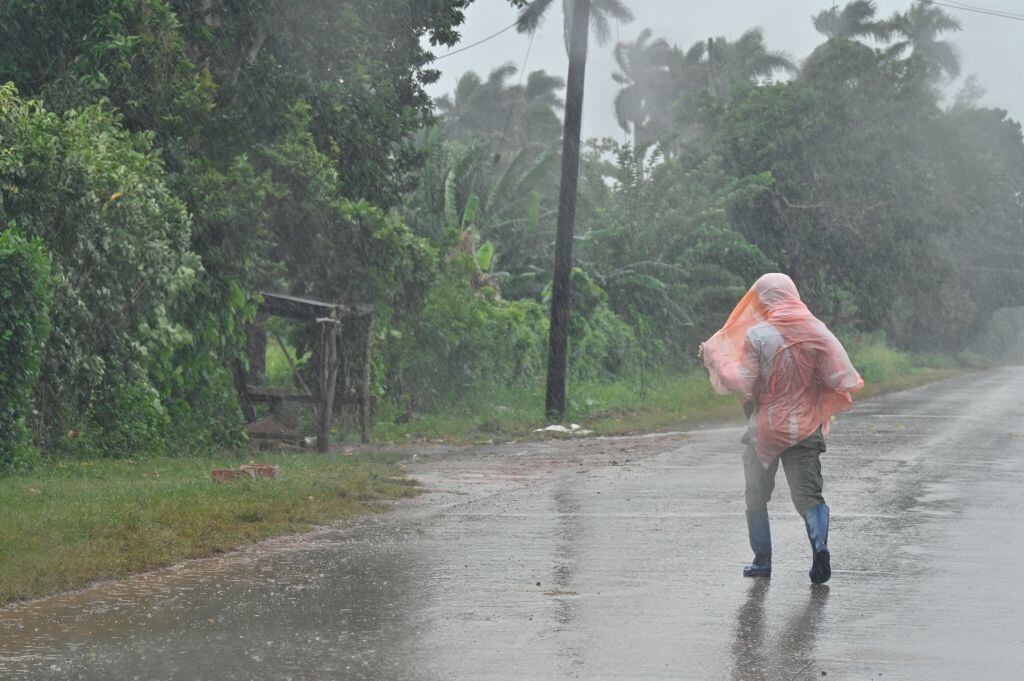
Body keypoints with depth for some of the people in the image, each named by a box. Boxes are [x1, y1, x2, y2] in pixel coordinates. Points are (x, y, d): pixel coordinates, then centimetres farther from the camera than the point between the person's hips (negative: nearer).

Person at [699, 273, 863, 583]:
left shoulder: (757, 335, -10)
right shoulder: (817, 331, -2)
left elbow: (741, 383, -11)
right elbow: (842, 378, -6)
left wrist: (712, 357, 1)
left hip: (766, 428, -2)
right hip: (807, 427, 2)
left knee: (757, 497, 15)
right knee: (808, 495, 2)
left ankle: (762, 560, 18)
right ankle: (820, 543, -26)